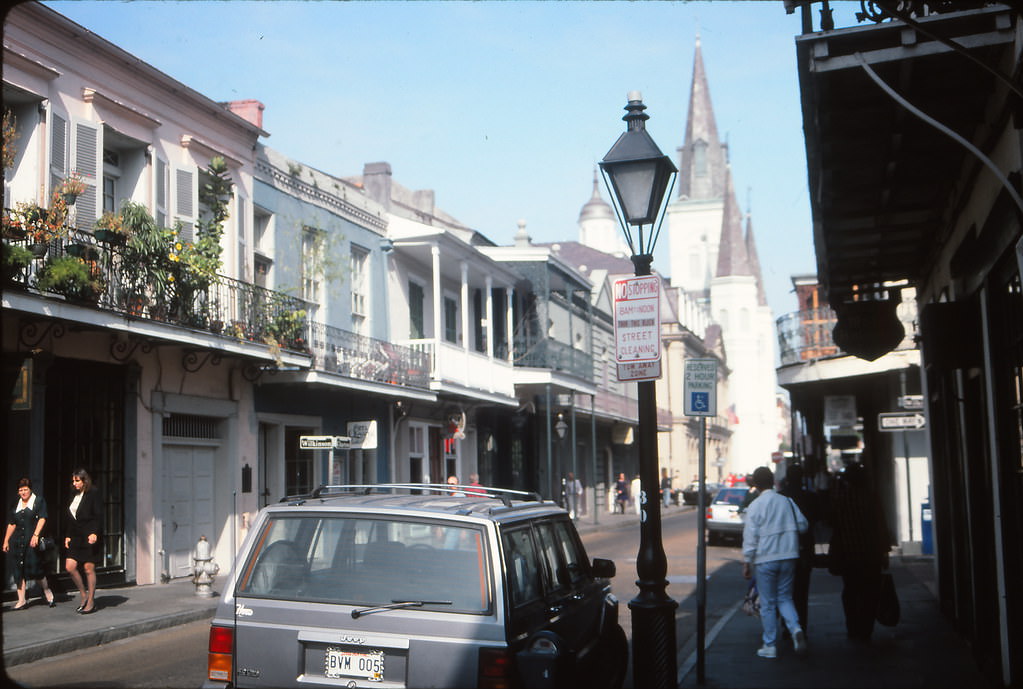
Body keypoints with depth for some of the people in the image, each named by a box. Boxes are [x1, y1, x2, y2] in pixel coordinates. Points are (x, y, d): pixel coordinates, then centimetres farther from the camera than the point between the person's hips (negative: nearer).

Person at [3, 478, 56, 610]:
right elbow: (11, 524, 20)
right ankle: (21, 600, 5)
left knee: (35, 568, -8)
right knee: (19, 570, 2)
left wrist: (36, 535, -17)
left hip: (32, 541, -5)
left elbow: (42, 519, -7)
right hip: (17, 542, 5)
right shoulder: (16, 505, 17)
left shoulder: (39, 501, 3)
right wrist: (6, 541, 15)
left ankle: (46, 590, 15)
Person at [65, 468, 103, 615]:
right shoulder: (74, 496, 14)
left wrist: (94, 533, -20)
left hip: (89, 537, -7)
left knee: (89, 568, -2)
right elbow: (71, 519, 18)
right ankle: (84, 595, 15)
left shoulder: (93, 495, -6)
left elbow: (99, 516, -11)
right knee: (70, 567, -2)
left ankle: (91, 601, 8)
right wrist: (68, 536, 10)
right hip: (76, 537, 7)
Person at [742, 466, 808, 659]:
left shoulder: (755, 506, -9)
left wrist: (746, 563, -4)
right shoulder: (787, 502, 4)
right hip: (787, 556, 4)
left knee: (767, 603, 6)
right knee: (785, 597, 15)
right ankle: (796, 629, -10)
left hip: (765, 560, -4)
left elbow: (750, 537, -10)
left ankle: (769, 646, 11)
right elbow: (803, 525, 10)